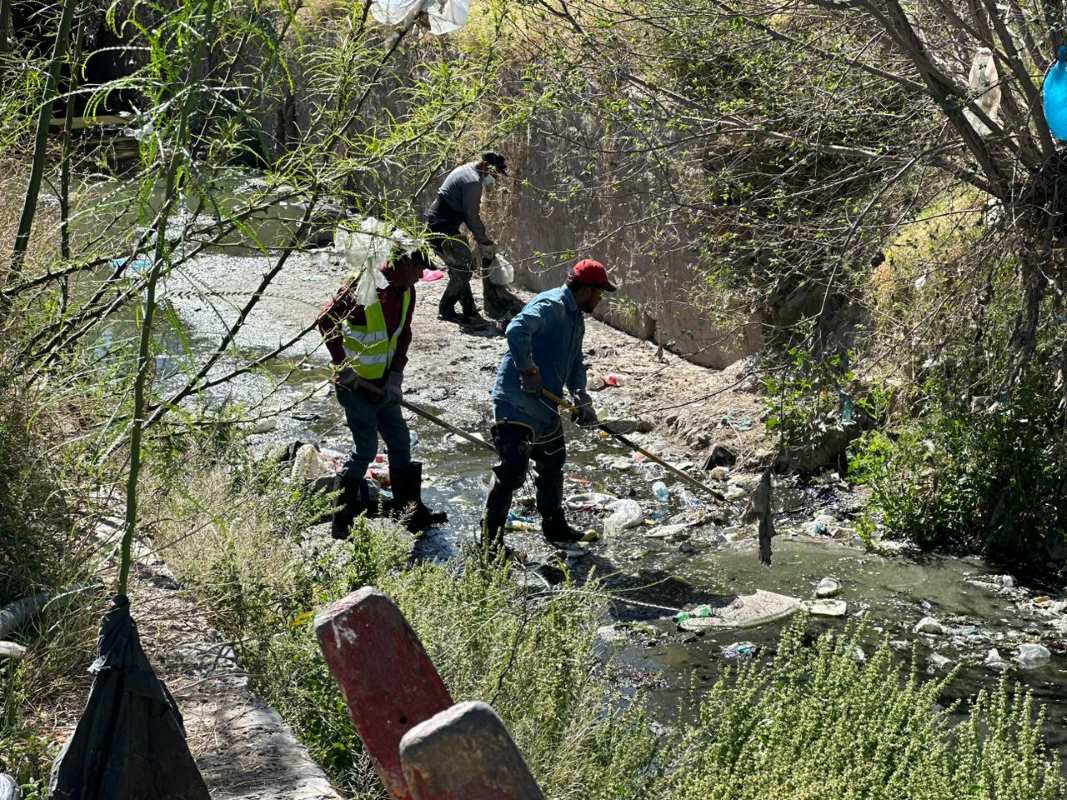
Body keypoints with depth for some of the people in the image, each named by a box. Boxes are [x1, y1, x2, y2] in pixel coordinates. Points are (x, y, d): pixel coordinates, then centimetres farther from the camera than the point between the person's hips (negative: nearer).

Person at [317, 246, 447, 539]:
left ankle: (410, 511, 21)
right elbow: (326, 320, -16)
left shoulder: (406, 291, 3)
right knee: (366, 447, -9)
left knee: (400, 443, 10)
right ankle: (342, 520, 3)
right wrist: (342, 364, -16)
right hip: (354, 383, -8)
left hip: (383, 384, 8)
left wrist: (396, 375, 1)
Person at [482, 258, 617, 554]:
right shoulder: (550, 305, -18)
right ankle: (491, 537, 0)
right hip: (516, 402, -10)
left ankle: (554, 527, 37)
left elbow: (575, 363, 19)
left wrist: (582, 398, 3)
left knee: (553, 463, 20)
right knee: (513, 470, -10)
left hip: (546, 405, 10)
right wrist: (528, 370, -28)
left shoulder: (576, 318, 15)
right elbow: (517, 330, -35)